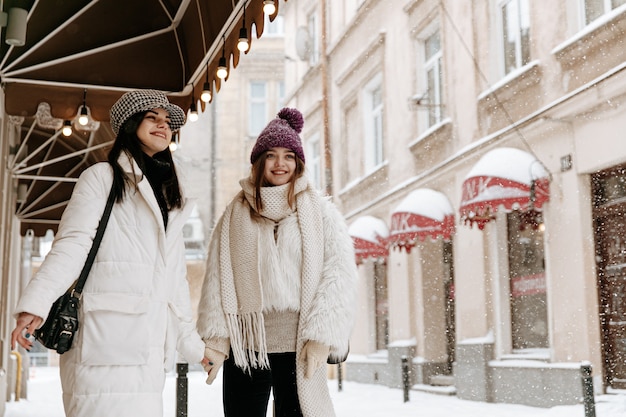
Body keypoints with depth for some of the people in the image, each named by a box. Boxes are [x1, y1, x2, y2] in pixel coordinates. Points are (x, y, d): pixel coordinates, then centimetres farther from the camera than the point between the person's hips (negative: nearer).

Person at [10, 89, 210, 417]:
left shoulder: (172, 199, 24)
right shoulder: (103, 177, 6)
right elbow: (71, 245, -7)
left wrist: (192, 342, 22)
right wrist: (34, 305, -20)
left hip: (149, 347, 6)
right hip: (105, 337, -6)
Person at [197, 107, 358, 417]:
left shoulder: (321, 212, 6)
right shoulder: (235, 214, 11)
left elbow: (339, 275, -2)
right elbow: (217, 278, 7)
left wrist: (321, 336, -11)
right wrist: (216, 336, -3)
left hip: (298, 347, -1)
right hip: (244, 347, 2)